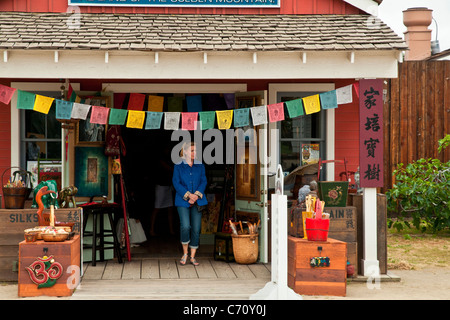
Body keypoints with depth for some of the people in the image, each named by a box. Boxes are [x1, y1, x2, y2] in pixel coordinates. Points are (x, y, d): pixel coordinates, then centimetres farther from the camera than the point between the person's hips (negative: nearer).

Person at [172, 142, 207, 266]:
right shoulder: (178, 166, 4)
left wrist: (196, 195, -11)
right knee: (185, 226, -16)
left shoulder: (200, 166, 11)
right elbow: (176, 183, -4)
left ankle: (192, 256, 9)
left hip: (197, 201, 3)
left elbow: (203, 182, 5)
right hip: (183, 201, -3)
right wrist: (188, 195, -15)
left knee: (196, 229, 0)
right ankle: (185, 253, 4)